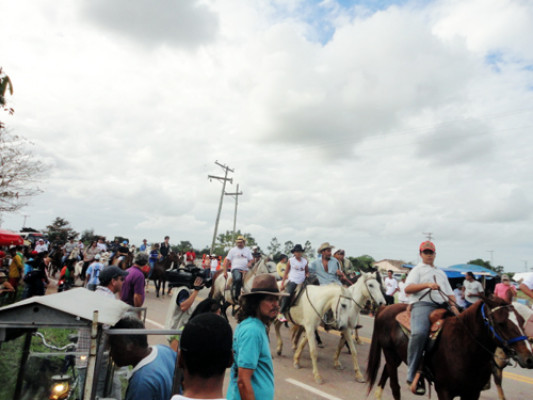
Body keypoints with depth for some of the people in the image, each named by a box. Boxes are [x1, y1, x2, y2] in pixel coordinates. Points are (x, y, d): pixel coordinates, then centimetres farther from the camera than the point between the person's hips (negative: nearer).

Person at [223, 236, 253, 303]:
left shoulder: (247, 250, 18)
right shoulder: (233, 250, 10)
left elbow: (250, 260, 22)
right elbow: (227, 261, 6)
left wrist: (249, 263, -3)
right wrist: (225, 271, -1)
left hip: (245, 270, 4)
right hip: (236, 269, -4)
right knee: (237, 279, -32)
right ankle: (235, 296, -27)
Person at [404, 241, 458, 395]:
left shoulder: (441, 273, 33)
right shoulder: (417, 269, 16)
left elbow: (450, 293, 27)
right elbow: (408, 289, 0)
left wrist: (453, 306, 6)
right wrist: (427, 284, -13)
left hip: (442, 306, 6)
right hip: (422, 304, -6)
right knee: (419, 333, -33)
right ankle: (413, 376, -27)